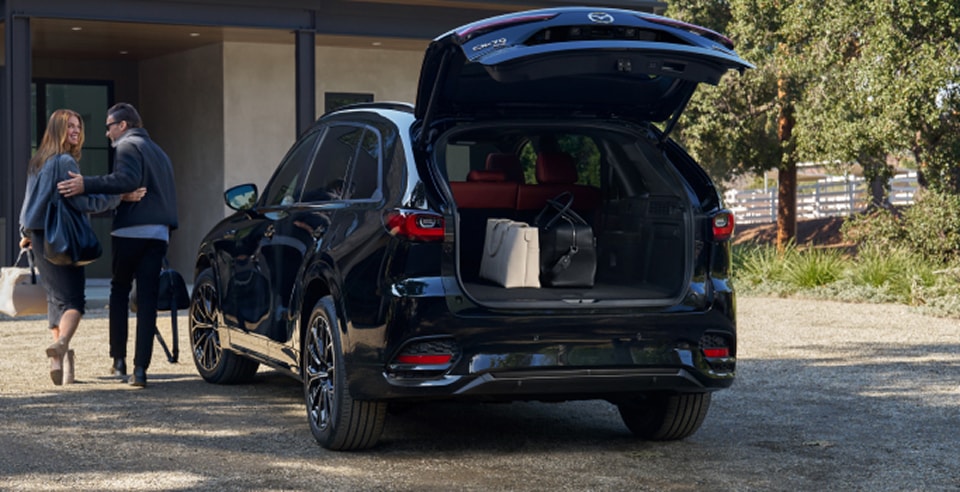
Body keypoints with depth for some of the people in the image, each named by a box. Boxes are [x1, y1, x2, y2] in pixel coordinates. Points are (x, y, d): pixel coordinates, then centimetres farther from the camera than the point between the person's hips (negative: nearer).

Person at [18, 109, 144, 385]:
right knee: (74, 299, -10)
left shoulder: (38, 162, 17)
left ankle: (59, 360, 8)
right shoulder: (64, 162, -12)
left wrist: (26, 233, 38)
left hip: (39, 237, 8)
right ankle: (61, 344, -34)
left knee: (56, 299, 12)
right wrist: (121, 197, -20)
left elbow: (30, 201, 27)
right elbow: (83, 202, -19)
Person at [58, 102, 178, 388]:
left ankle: (119, 359, 12)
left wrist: (87, 185, -26)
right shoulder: (157, 151, 26)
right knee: (147, 300, 0)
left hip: (131, 231, -6)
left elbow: (127, 180, -21)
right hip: (159, 233, 6)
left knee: (119, 292, 12)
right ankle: (140, 368, -6)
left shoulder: (128, 145, -2)